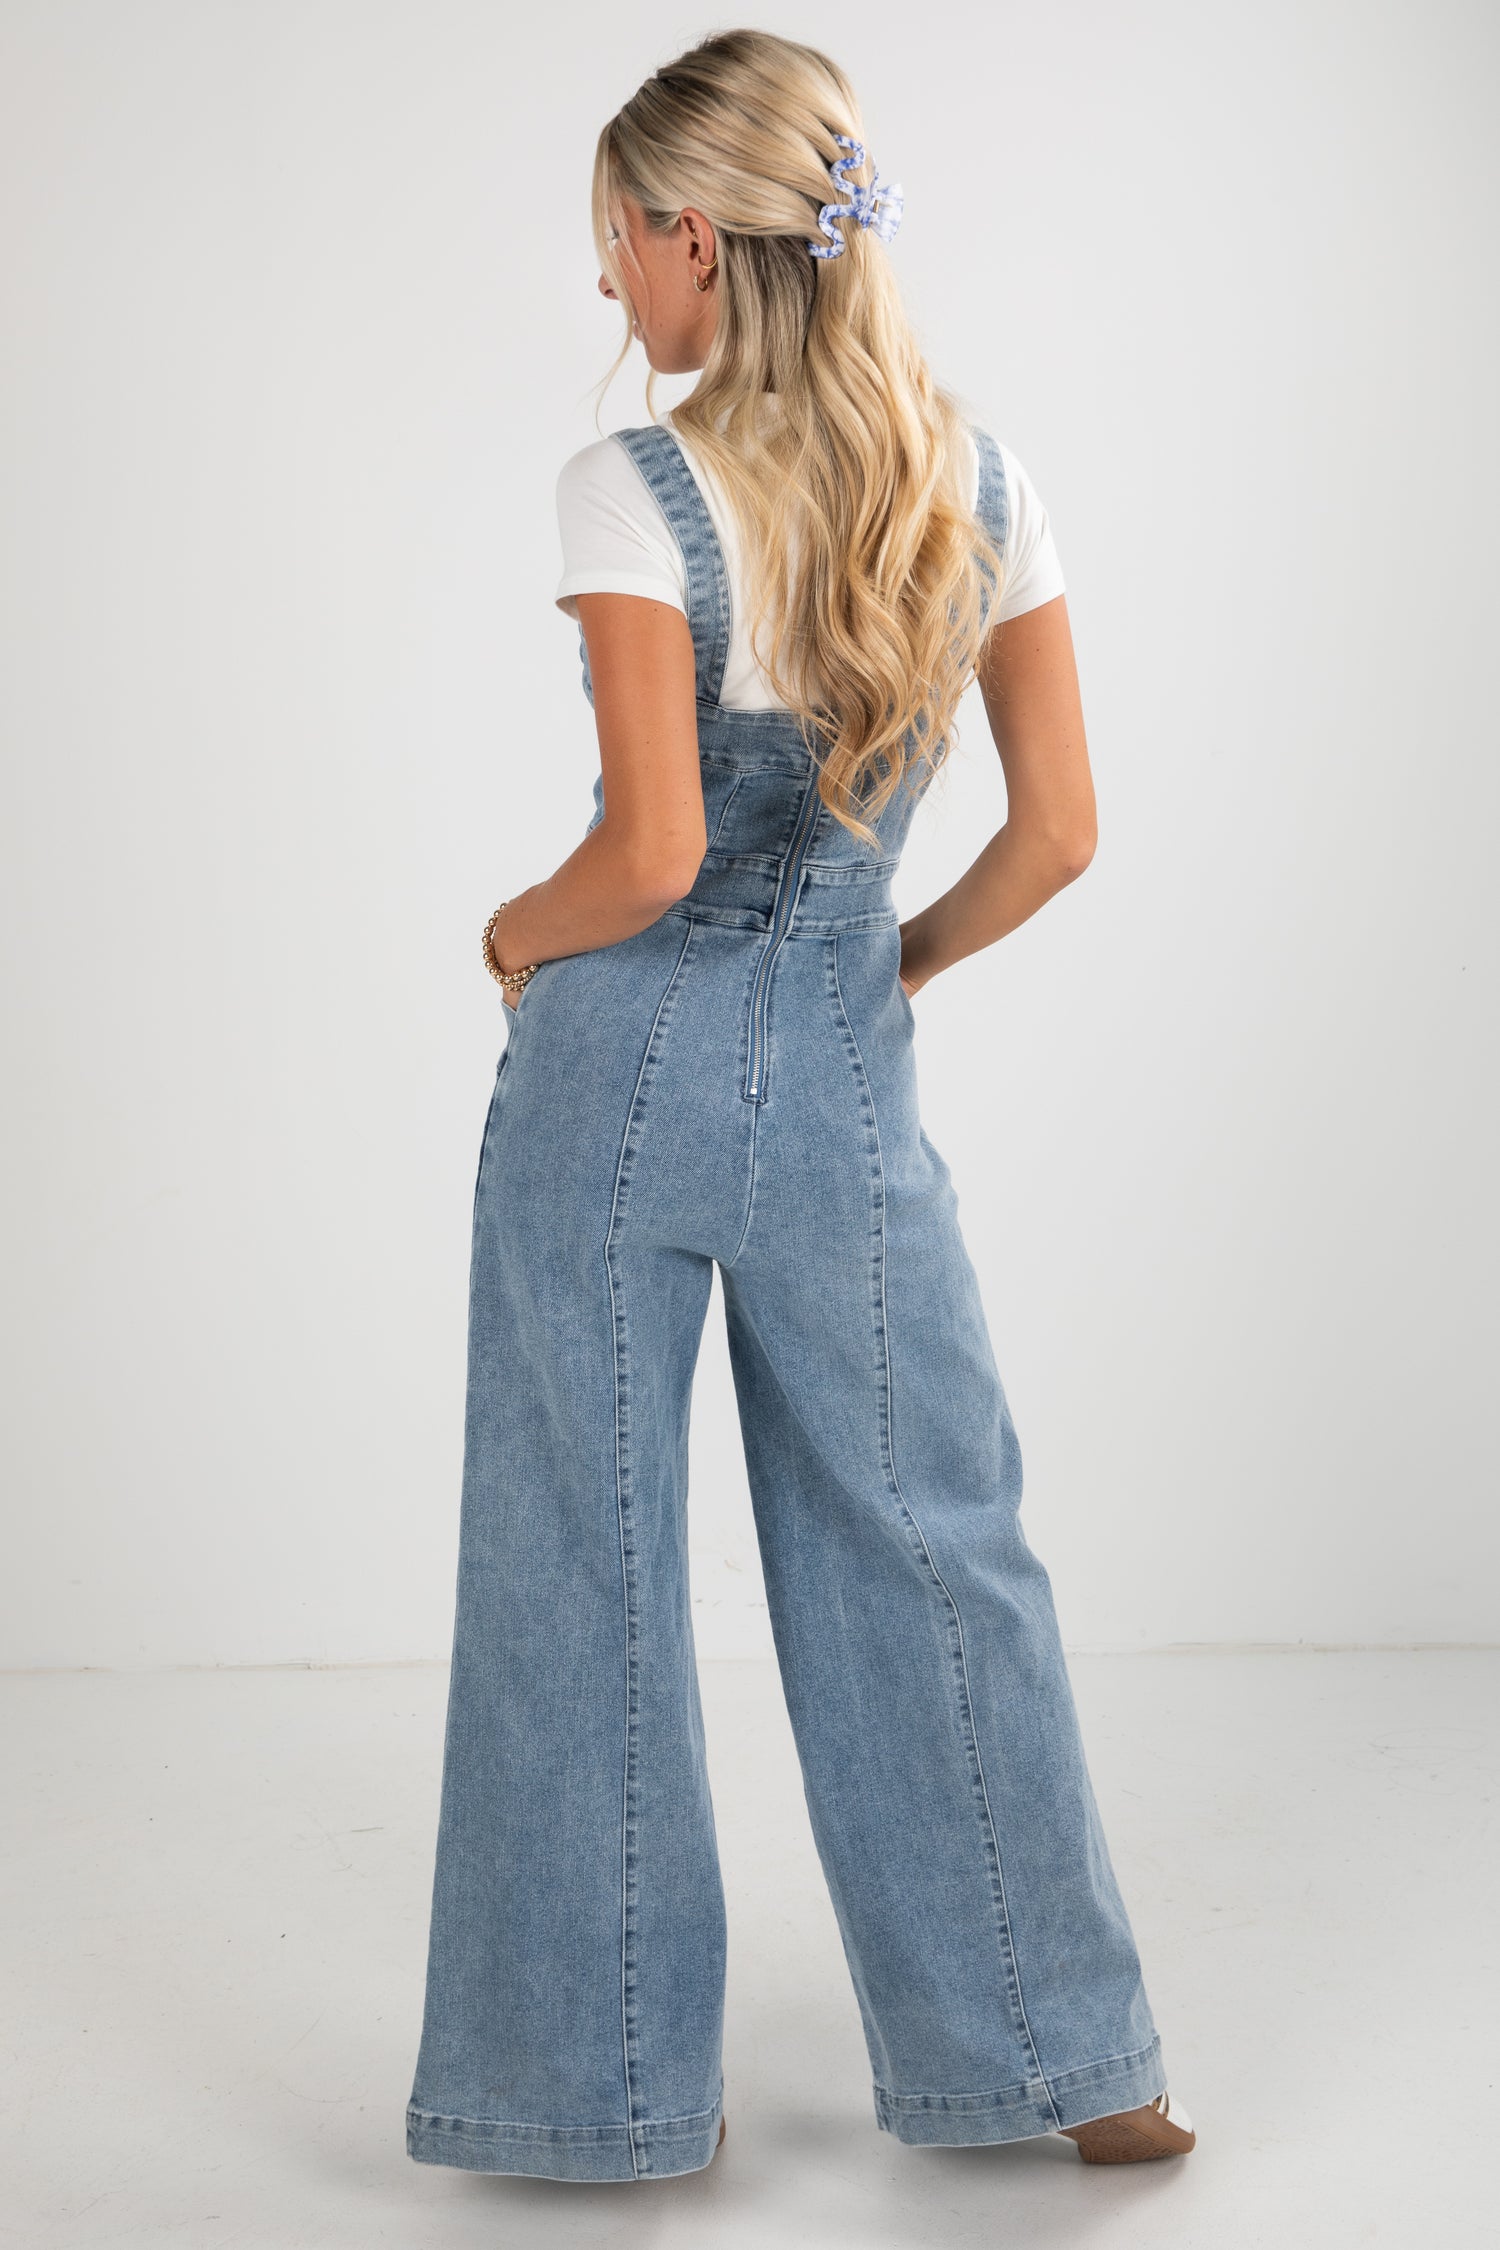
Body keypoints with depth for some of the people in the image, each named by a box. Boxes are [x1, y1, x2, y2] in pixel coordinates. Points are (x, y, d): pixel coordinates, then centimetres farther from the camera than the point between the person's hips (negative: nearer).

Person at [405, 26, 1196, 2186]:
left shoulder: (634, 492, -14)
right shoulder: (978, 482, 0)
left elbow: (650, 851, -20)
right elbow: (1058, 831, 1)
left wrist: (519, 934, 0)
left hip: (620, 1063, -4)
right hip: (848, 1080, 4)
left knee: (583, 1567, 9)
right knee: (930, 1548, 15)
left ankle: (609, 2079, 22)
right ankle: (1053, 2051, 25)